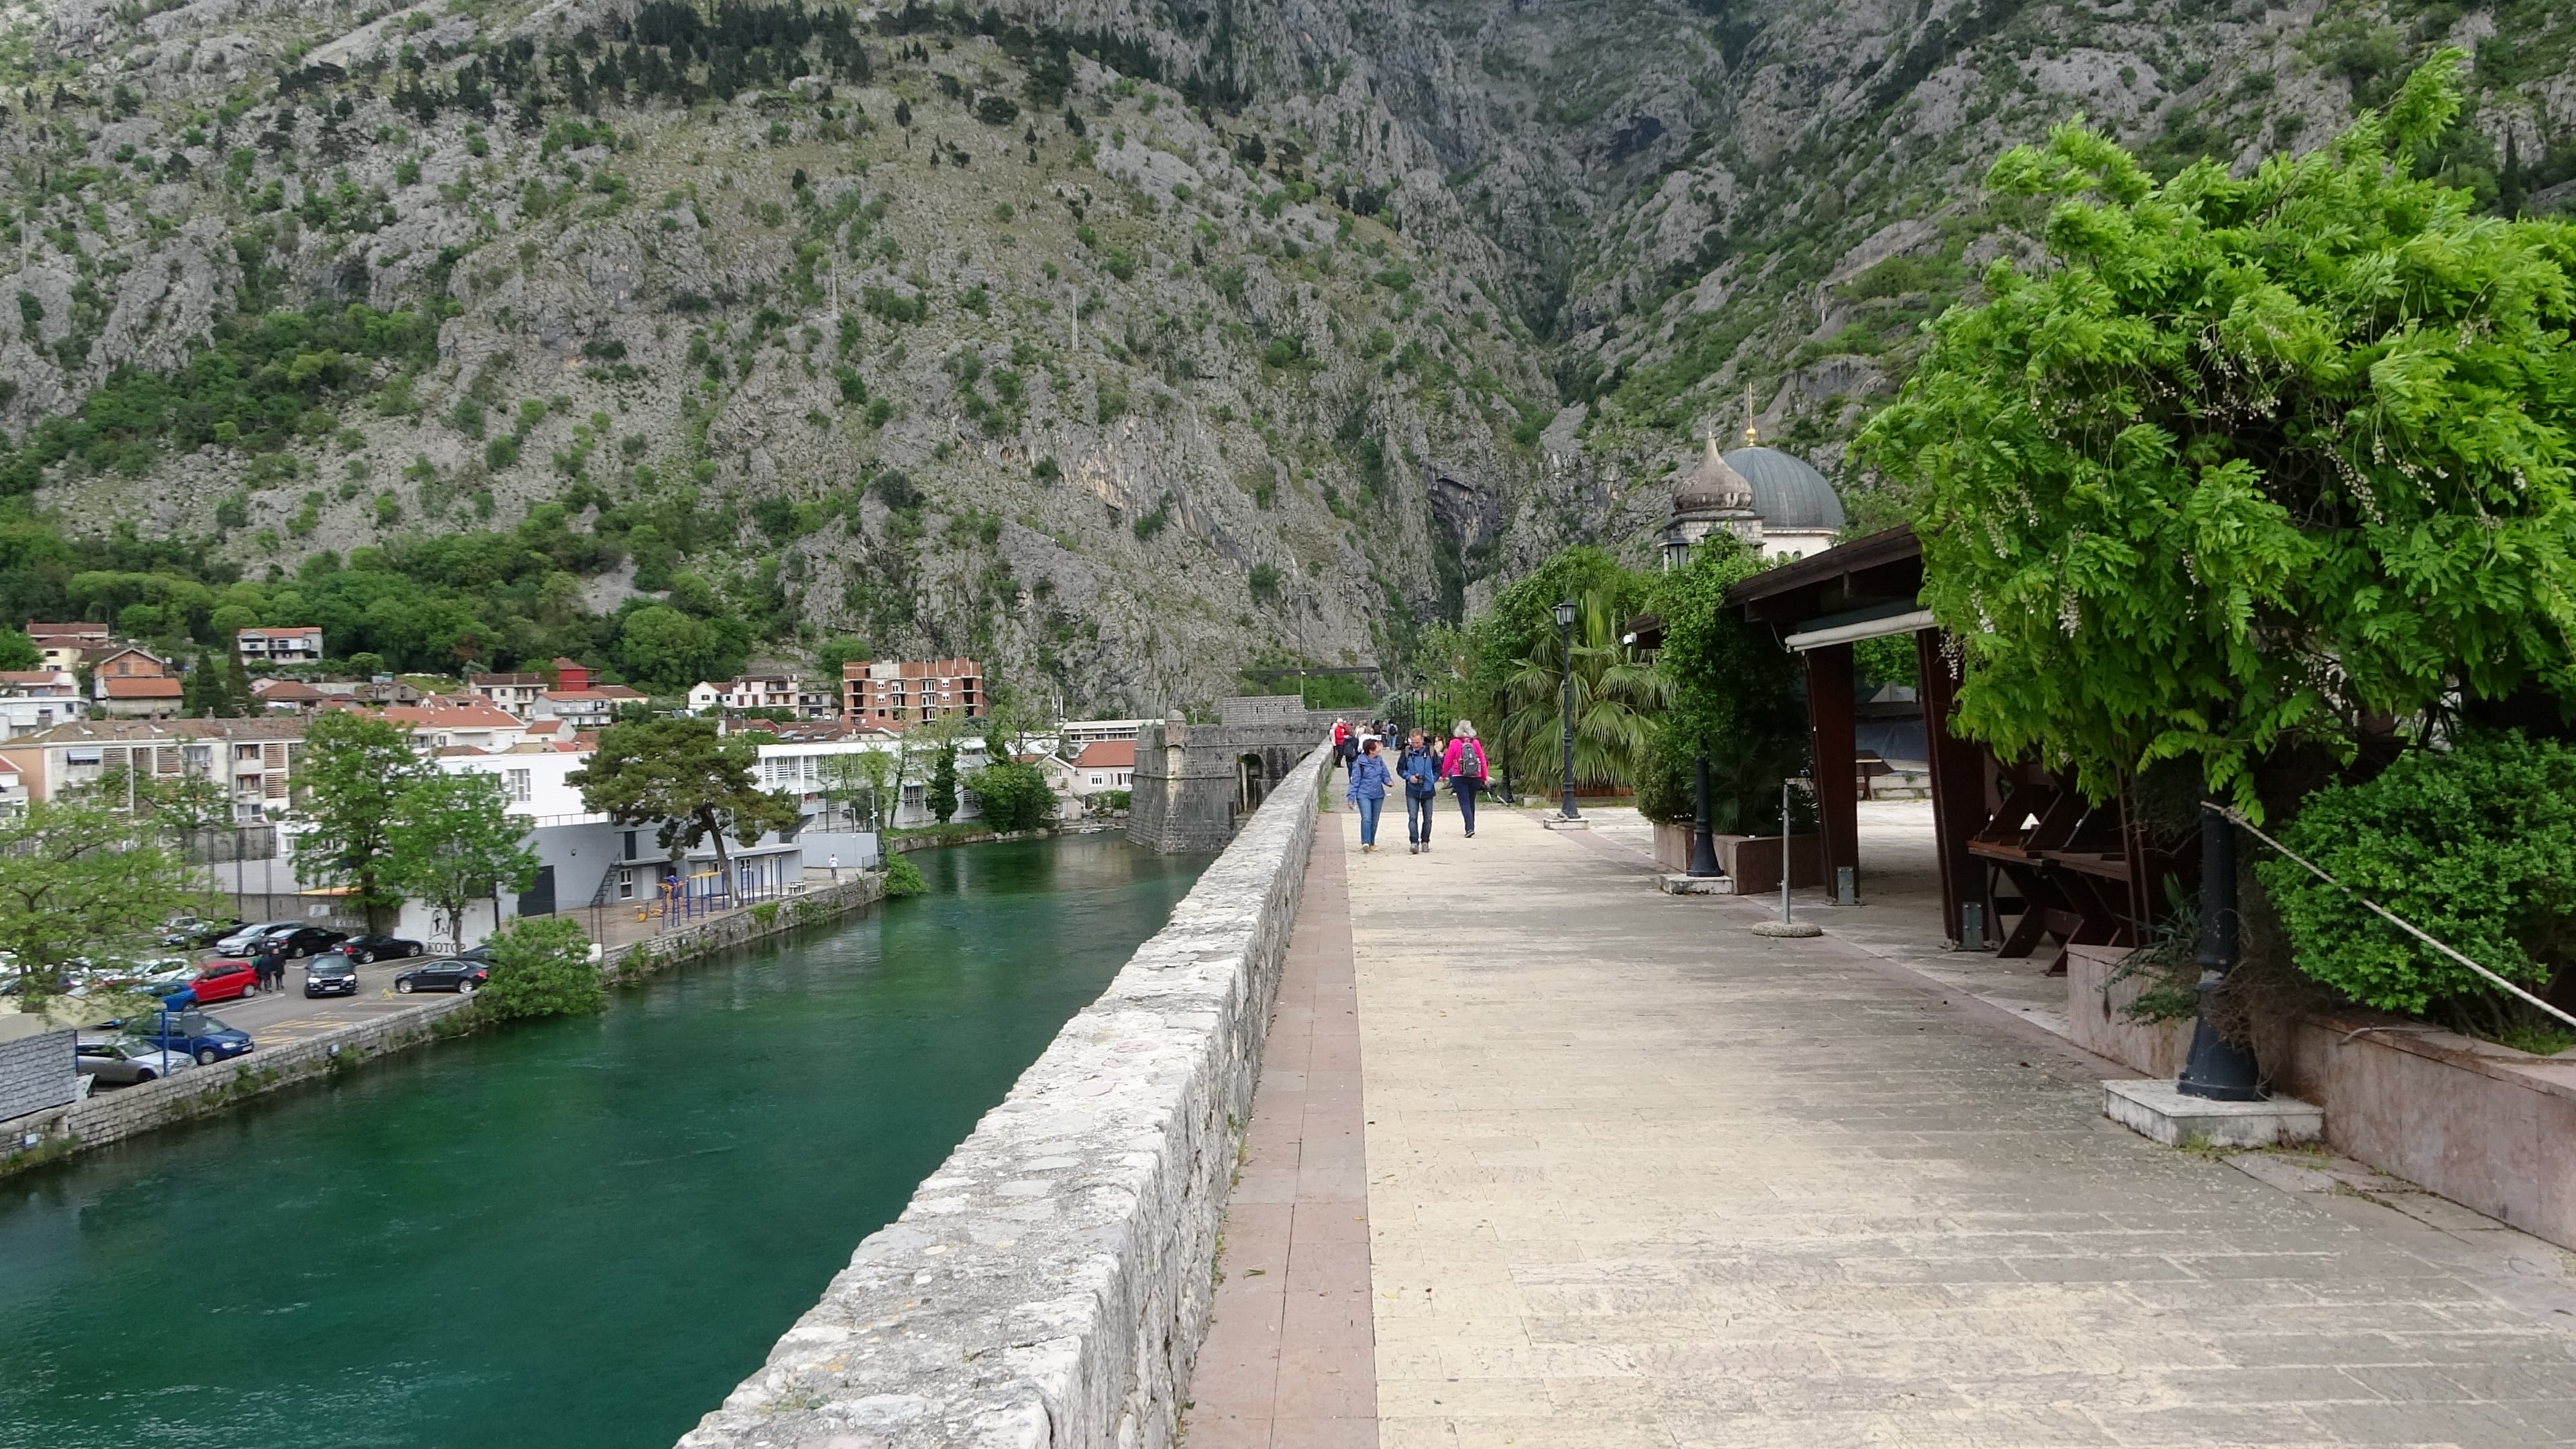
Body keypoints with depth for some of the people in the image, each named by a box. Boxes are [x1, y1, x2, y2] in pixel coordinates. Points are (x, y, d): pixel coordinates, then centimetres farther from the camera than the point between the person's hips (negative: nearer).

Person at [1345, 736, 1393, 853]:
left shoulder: (1380, 760, 3)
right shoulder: (1359, 763, -11)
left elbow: (1385, 775, 12)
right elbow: (1355, 781, -6)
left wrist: (1388, 781, -12)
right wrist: (1351, 798, -7)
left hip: (1378, 795, 5)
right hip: (1364, 795, -5)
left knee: (1374, 821, 12)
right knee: (1366, 819, -20)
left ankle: (1372, 843, 25)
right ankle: (1365, 843, -25)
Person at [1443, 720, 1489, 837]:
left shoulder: (1455, 743, -6)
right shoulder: (1476, 743, 0)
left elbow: (1448, 761, 1)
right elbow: (1483, 761, 5)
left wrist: (1444, 774, 15)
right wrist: (1484, 777, 15)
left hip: (1459, 777, -3)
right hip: (1475, 777, 3)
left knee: (1464, 803, -4)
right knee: (1471, 802, 16)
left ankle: (1470, 828, -19)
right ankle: (1471, 827, 23)